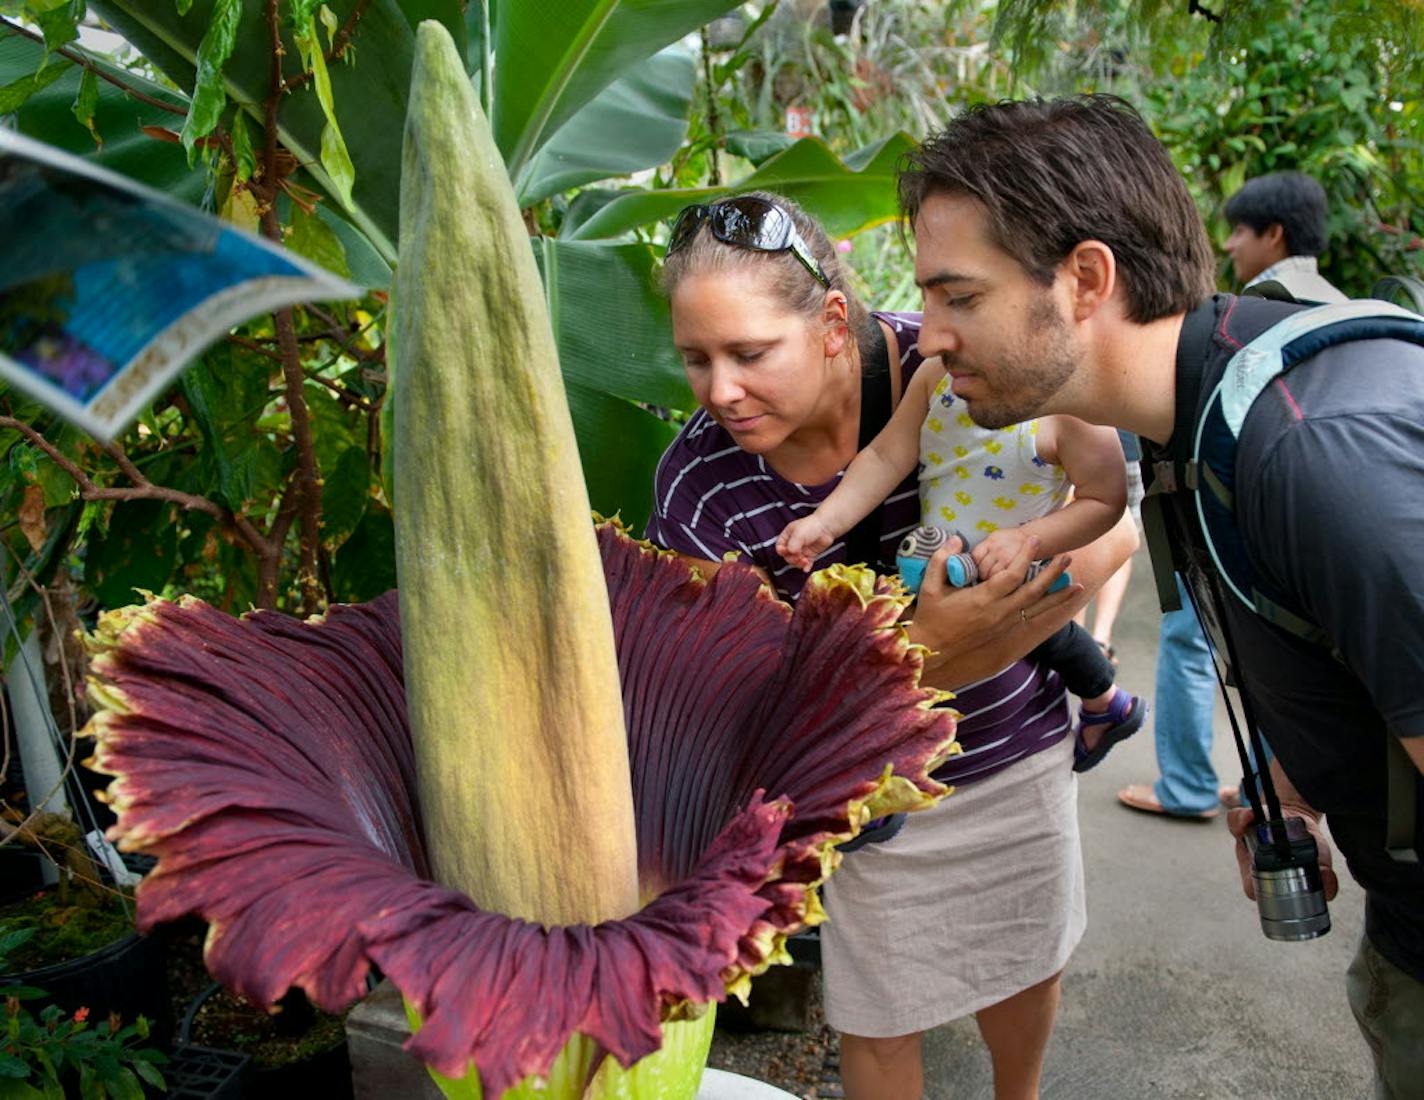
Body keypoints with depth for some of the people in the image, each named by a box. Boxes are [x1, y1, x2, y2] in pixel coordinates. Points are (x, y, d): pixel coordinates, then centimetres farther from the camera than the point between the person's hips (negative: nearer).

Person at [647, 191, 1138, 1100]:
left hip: (1019, 745, 2)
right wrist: (929, 651, -40)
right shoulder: (697, 488, -24)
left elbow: (1113, 524, -19)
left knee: (1027, 961, 25)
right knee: (881, 1018, 13)